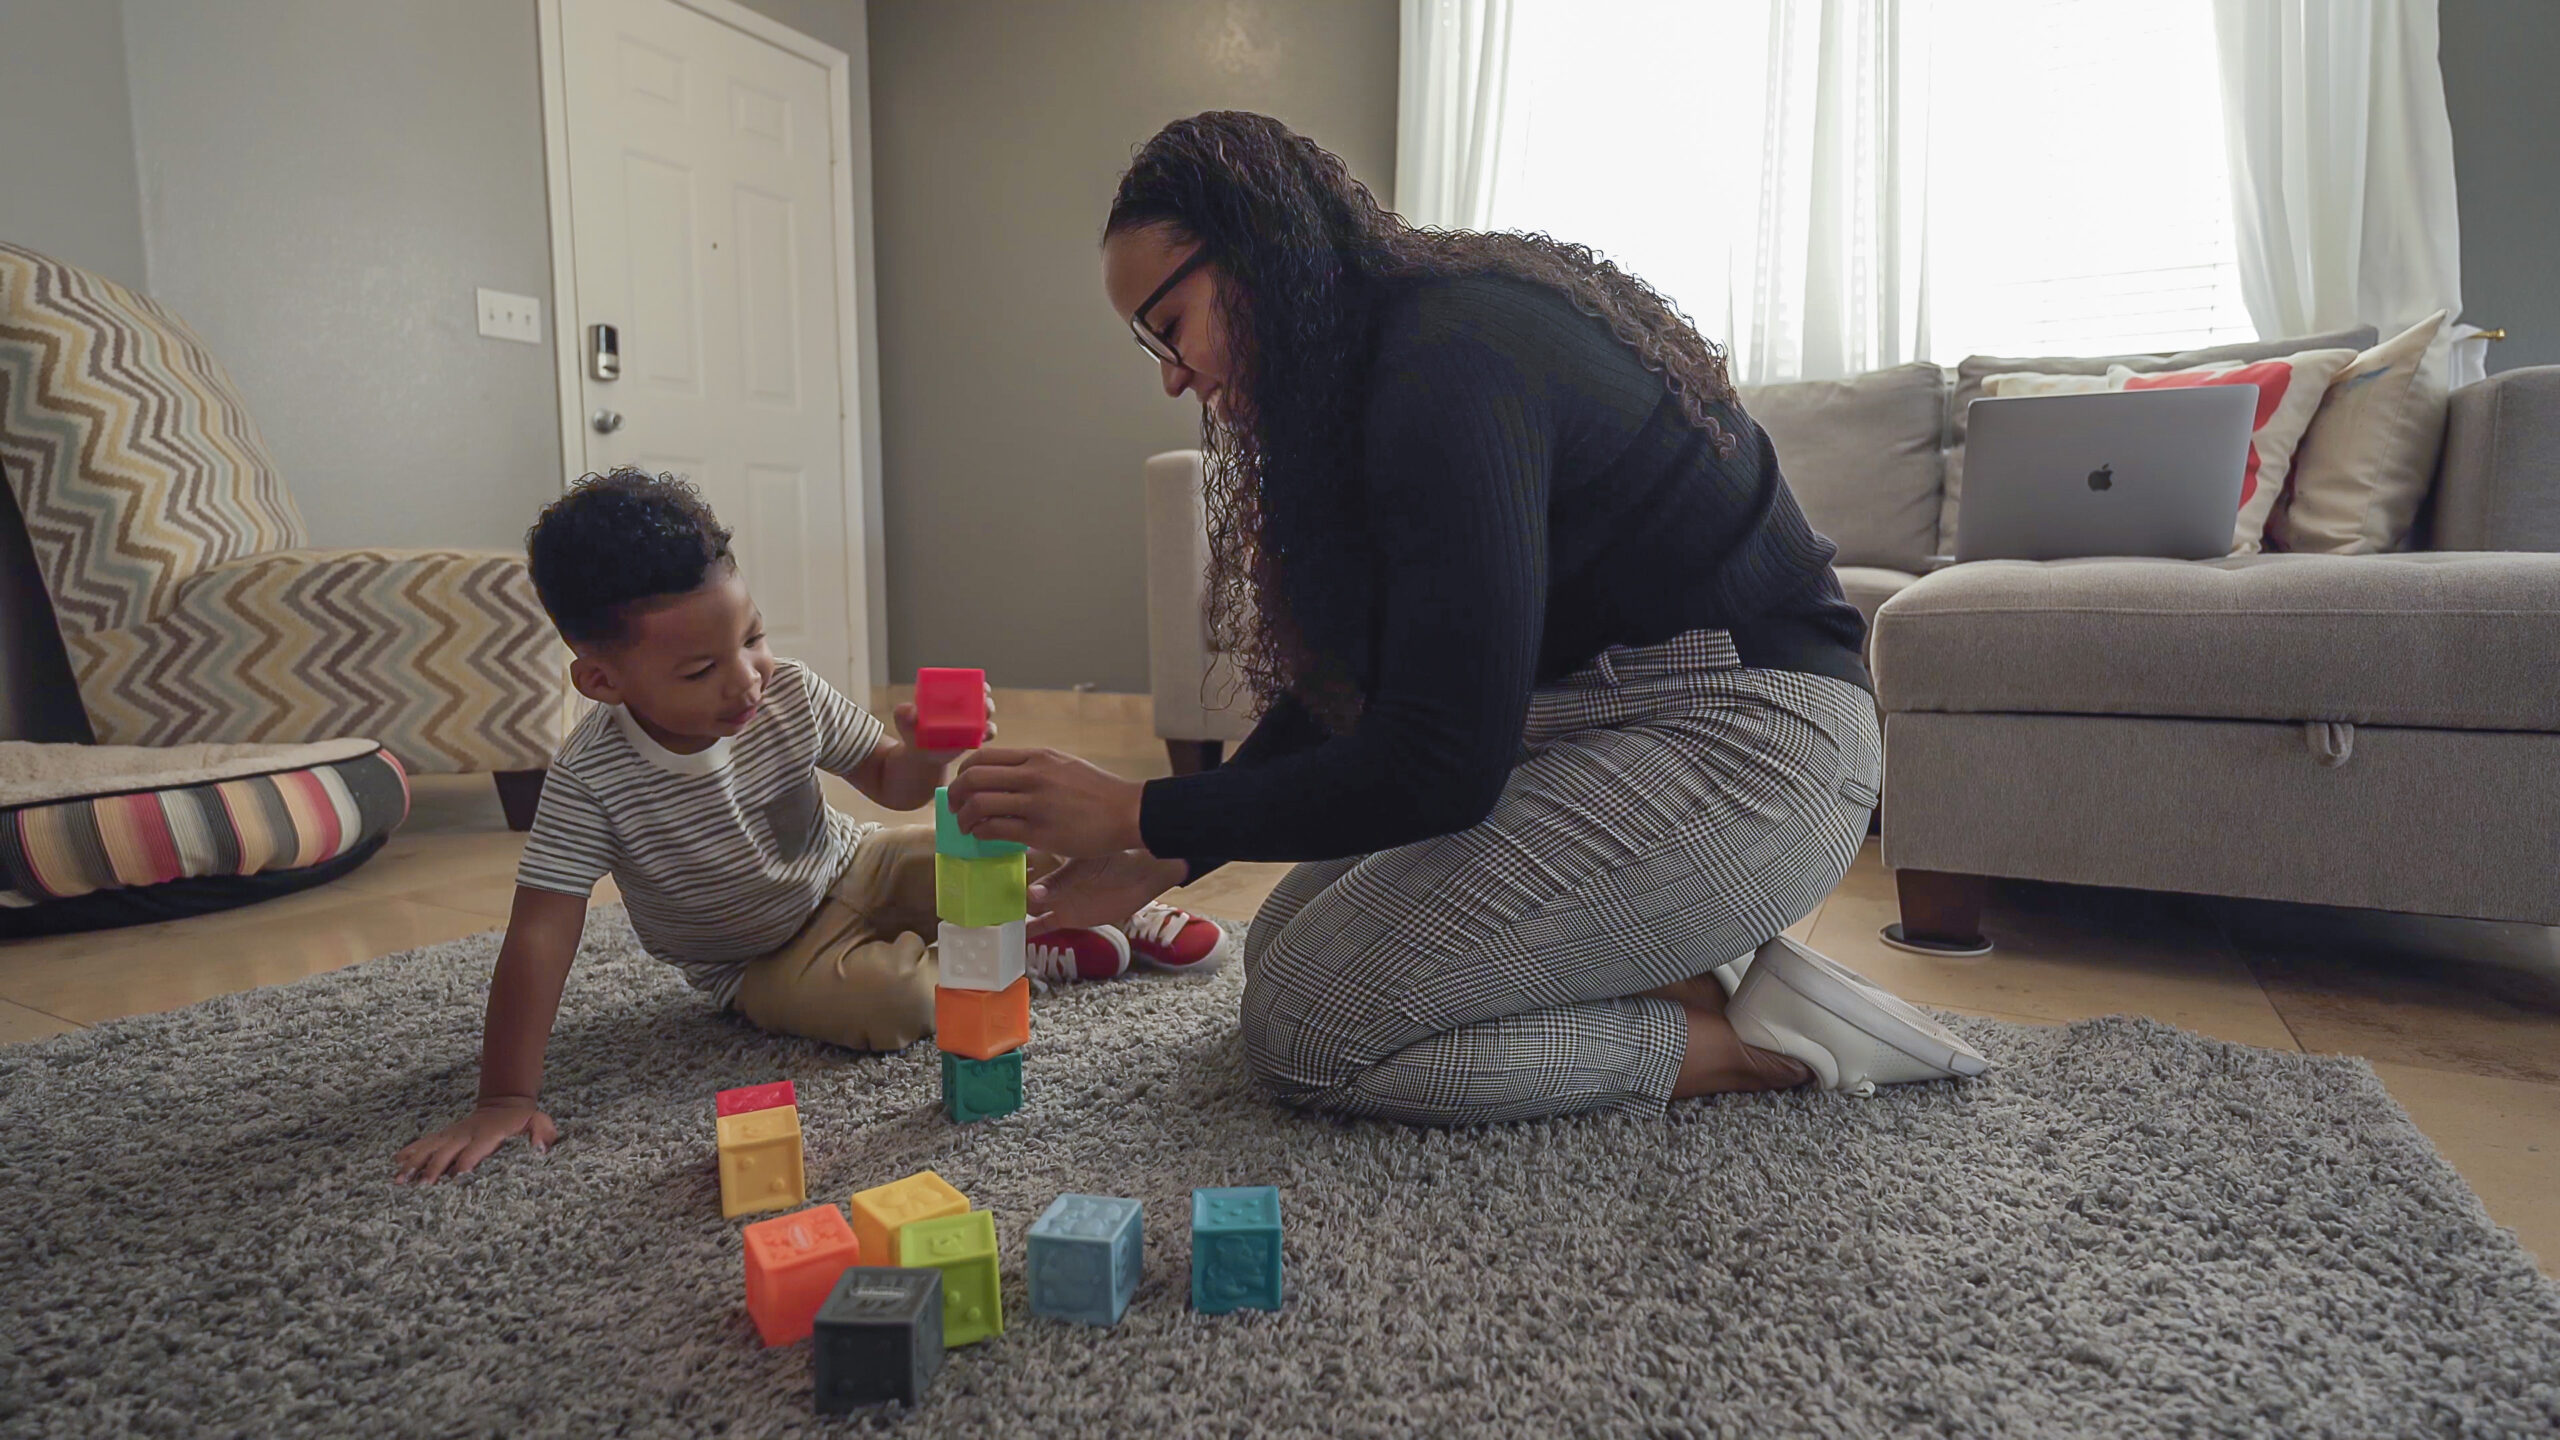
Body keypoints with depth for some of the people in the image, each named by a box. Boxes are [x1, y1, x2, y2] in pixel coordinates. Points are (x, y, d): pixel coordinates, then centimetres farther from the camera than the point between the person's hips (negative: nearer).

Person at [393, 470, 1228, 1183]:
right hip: (763, 961, -3)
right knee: (885, 1000, -33)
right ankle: (1026, 962, -5)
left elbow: (892, 783, -5)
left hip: (853, 870, 3)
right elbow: (540, 934, -25)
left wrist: (928, 752, -29)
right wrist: (506, 1098, -27)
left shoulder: (790, 696, -18)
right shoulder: (593, 776, -27)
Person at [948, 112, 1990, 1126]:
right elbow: (1339, 693, 12)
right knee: (1283, 951, 8)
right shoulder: (1382, 366, 10)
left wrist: (1142, 815, -17)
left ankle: (1745, 1042, -4)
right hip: (1585, 735, 10)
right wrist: (1162, 860, 5)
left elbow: (1440, 767, -25)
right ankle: (1689, 969, 5)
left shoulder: (1453, 366, -22)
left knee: (1301, 1029, -12)